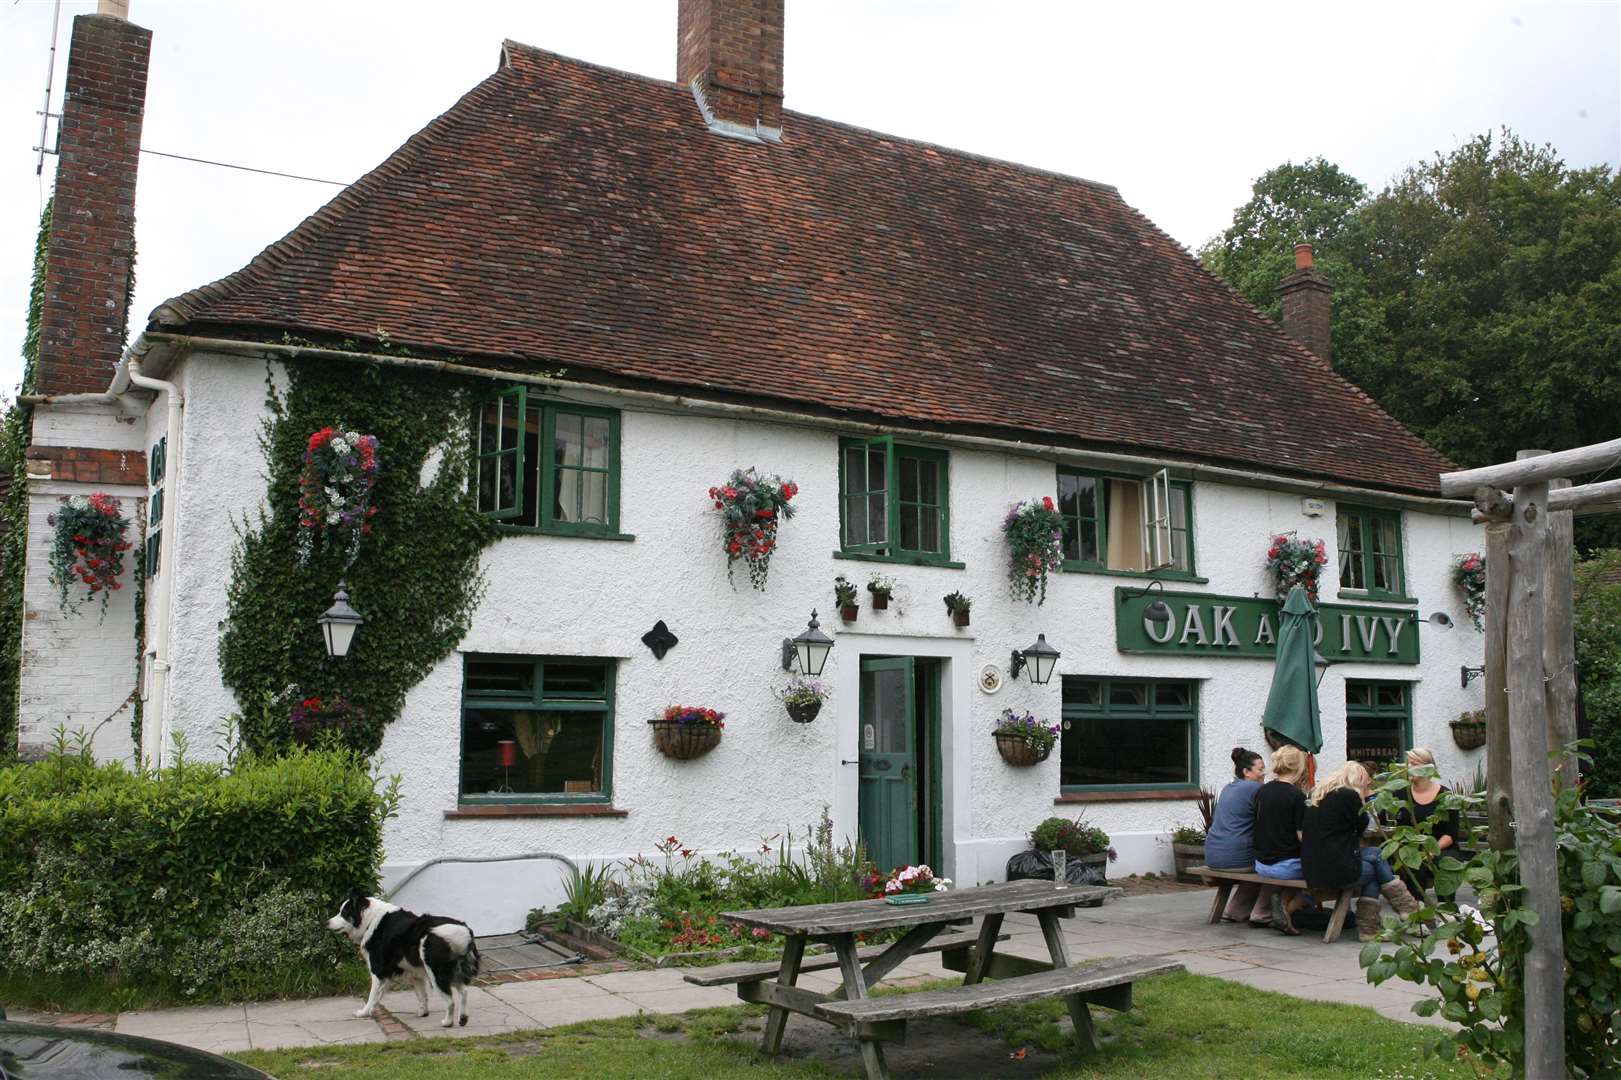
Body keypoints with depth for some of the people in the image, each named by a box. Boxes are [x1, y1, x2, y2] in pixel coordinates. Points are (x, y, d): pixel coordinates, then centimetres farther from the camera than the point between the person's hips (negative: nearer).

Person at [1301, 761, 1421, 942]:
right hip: (1335, 870, -7)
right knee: (1376, 856, 16)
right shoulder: (1350, 795, -8)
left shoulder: (1317, 794, 15)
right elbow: (1362, 828, 5)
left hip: (1310, 871, 7)